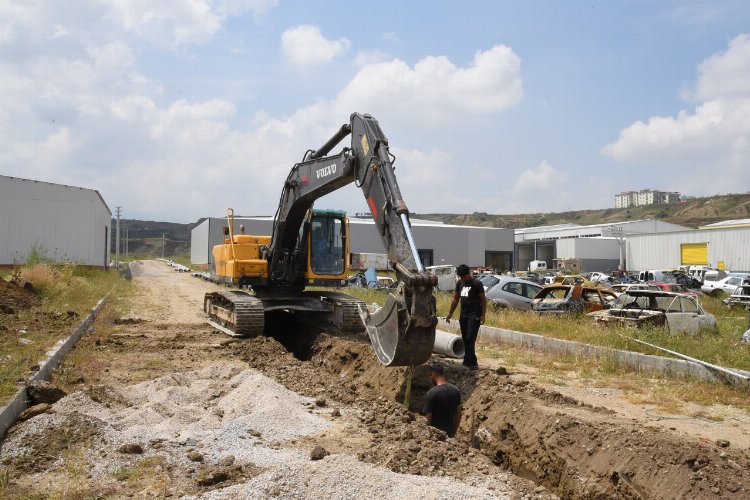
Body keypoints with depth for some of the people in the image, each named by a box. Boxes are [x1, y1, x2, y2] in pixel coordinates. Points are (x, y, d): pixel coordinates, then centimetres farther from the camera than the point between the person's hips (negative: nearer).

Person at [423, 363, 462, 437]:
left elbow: (428, 418, -18)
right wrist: (453, 432, 16)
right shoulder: (456, 390, -2)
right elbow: (458, 414, 6)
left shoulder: (431, 394, -21)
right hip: (449, 433, 5)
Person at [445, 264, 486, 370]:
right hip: (463, 315, 7)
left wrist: (483, 315, -15)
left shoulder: (477, 284, -8)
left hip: (474, 315, -7)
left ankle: (472, 362, -11)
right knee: (465, 340, 10)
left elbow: (483, 300, -8)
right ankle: (468, 361, 19)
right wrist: (450, 313, 16)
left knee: (470, 339, -13)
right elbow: (455, 299, 18)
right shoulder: (459, 283, 10)